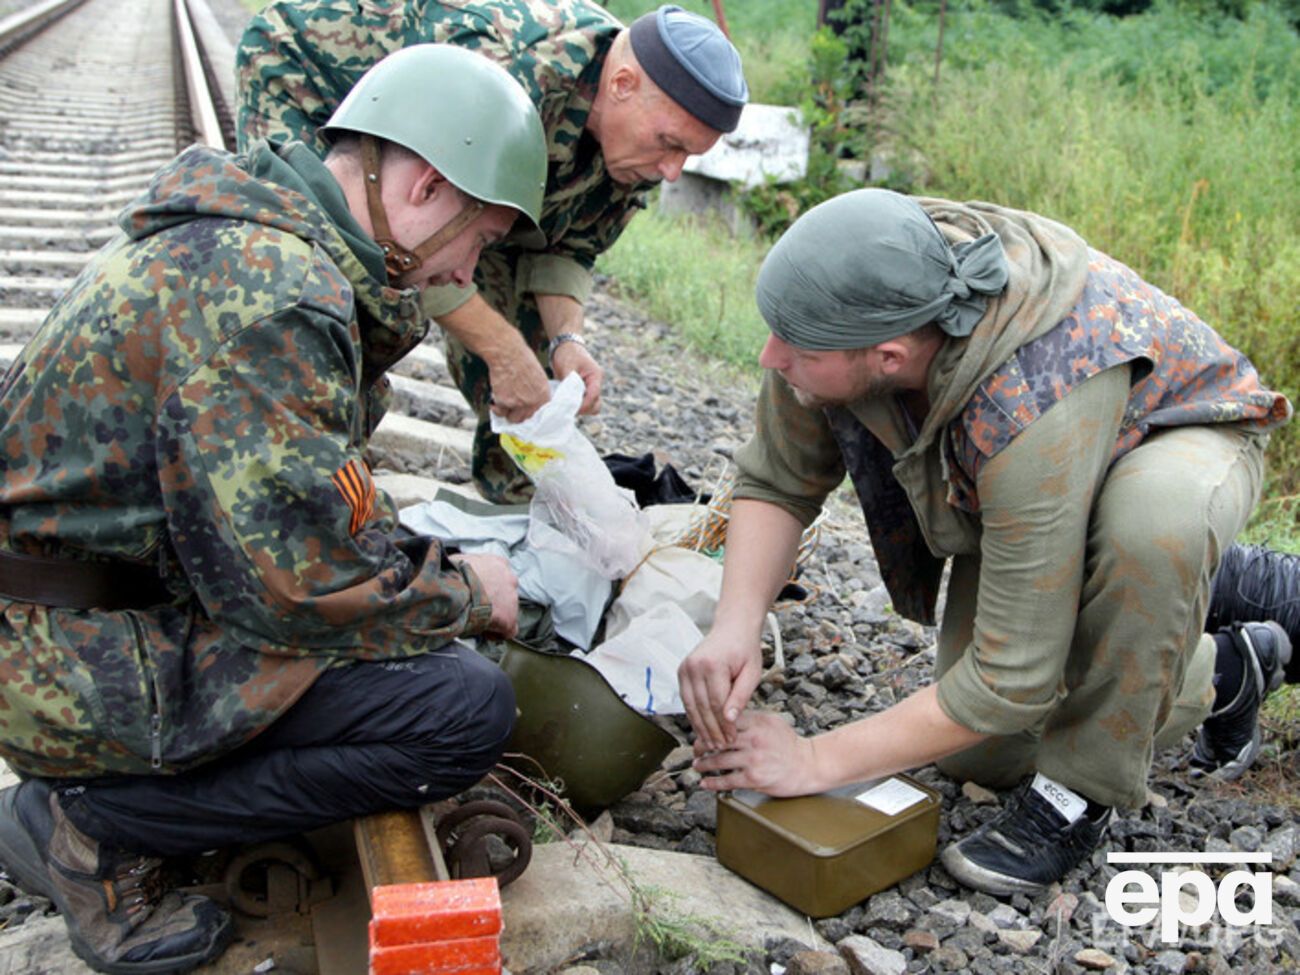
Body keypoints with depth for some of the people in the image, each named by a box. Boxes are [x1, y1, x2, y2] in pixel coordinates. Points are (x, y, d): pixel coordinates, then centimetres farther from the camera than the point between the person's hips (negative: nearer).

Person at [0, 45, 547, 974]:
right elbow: (299, 583, -27)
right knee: (468, 710, -16)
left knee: (424, 571, 17)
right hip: (79, 664, -10)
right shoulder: (273, 291, -25)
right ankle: (90, 820, -3)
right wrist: (463, 594, -9)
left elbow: (300, 488, 17)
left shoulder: (250, 237, 8)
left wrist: (435, 559, 6)